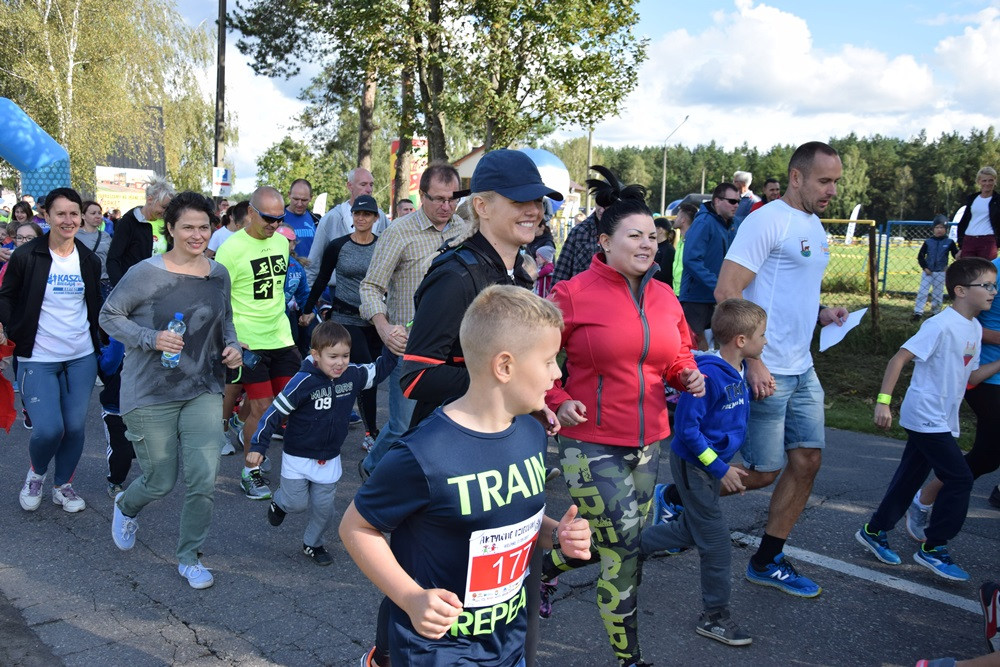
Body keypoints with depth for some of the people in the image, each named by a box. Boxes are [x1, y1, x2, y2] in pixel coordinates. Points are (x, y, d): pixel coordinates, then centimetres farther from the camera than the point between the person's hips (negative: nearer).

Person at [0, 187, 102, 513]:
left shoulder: (89, 260, 5)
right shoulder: (26, 256, -6)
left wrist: (102, 341, 10)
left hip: (82, 357, 4)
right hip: (37, 359, -3)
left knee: (75, 427, 4)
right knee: (49, 429, -12)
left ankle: (63, 485, 27)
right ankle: (36, 473, 21)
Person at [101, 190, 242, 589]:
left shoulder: (219, 275, 3)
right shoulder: (146, 273, -11)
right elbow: (109, 315, -5)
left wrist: (231, 346, -1)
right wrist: (151, 339, -20)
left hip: (204, 391, 3)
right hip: (151, 394, -3)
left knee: (204, 479, -6)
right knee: (160, 481, 8)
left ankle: (189, 558, 17)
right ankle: (126, 507, 46)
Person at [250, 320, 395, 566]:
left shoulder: (353, 375, -9)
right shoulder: (303, 382, -24)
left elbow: (378, 371, 11)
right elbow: (275, 412, -18)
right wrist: (258, 446, -16)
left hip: (329, 460, 4)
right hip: (298, 456, -4)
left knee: (323, 507, 9)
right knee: (297, 503, 8)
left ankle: (314, 544, 34)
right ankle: (279, 502, 44)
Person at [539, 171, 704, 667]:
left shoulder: (664, 297, 7)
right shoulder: (574, 294, -11)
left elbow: (679, 356, 19)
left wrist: (689, 377, -2)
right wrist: (557, 400, -15)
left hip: (646, 443, 7)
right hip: (590, 444, -7)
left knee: (616, 544, 19)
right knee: (624, 551, -5)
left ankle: (545, 567, 50)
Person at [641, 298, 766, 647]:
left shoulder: (738, 371, 0)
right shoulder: (707, 375, -28)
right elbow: (687, 427, -25)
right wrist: (720, 469, -21)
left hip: (714, 463, 9)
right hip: (694, 465, -9)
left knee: (690, 530, 21)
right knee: (716, 543, 2)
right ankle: (714, 616, 19)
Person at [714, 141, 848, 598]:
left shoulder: (815, 227, 15)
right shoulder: (769, 220, -14)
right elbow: (727, 292, -20)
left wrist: (821, 314, 6)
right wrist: (752, 363, -23)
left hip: (802, 370, 9)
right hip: (766, 372, -9)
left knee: (807, 461, 10)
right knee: (761, 472, -2)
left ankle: (767, 561, 23)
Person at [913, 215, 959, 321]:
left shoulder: (949, 242, -1)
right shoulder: (928, 242, 0)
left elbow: (956, 254, -2)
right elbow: (920, 256, 3)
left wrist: (959, 254, -25)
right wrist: (924, 267, -7)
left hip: (940, 272, 0)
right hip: (927, 271, 0)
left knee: (938, 294, 8)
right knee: (922, 292, -4)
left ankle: (935, 312, 21)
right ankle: (918, 312, -2)